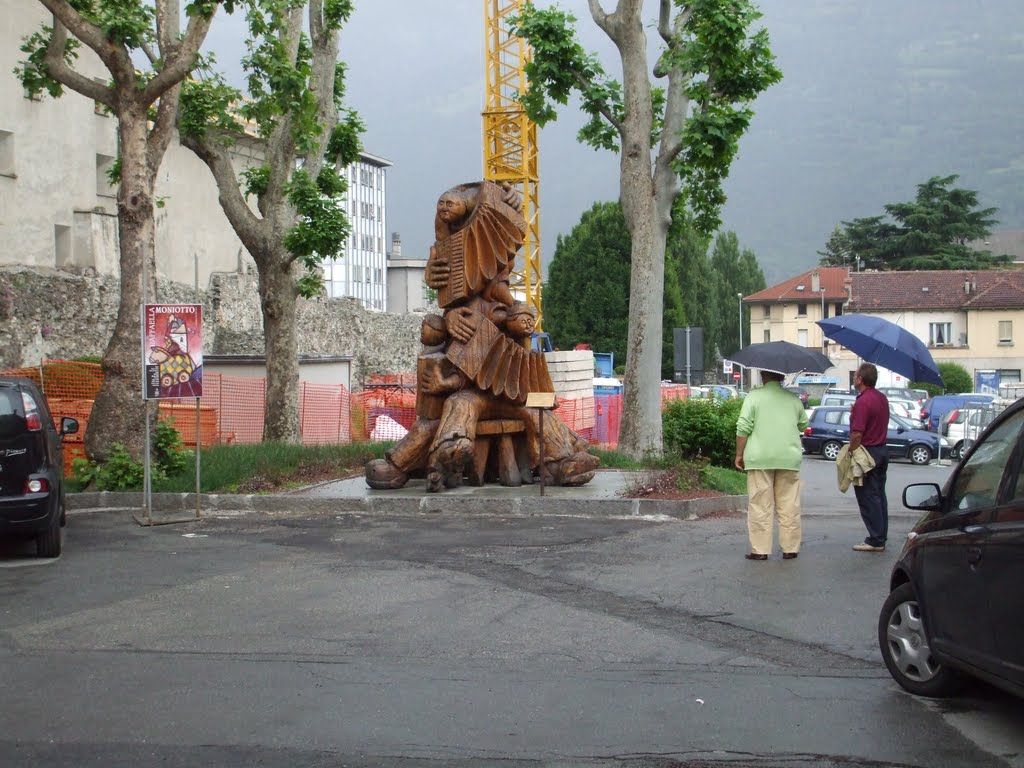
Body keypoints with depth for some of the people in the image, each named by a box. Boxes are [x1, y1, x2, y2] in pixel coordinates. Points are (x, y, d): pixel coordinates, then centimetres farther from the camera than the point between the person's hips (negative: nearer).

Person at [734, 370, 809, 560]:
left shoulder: (754, 397, -2)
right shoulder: (793, 399, 9)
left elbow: (743, 428, -6)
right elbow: (803, 424, 22)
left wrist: (739, 454, 2)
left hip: (760, 459, -3)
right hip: (789, 459, 3)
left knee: (760, 506, 0)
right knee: (789, 506, 8)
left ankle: (760, 550, -1)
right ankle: (790, 548, 10)